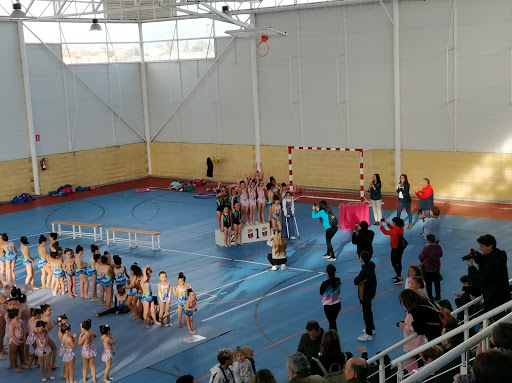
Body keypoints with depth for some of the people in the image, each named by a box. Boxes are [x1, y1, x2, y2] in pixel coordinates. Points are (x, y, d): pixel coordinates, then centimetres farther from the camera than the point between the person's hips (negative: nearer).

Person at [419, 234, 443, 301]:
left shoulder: (426, 249, -28)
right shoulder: (438, 247, -11)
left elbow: (420, 257, -18)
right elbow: (441, 255, 7)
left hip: (427, 269, -5)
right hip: (436, 268, 5)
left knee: (428, 283, 11)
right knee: (437, 283, 18)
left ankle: (430, 297, 18)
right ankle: (438, 296, 28)